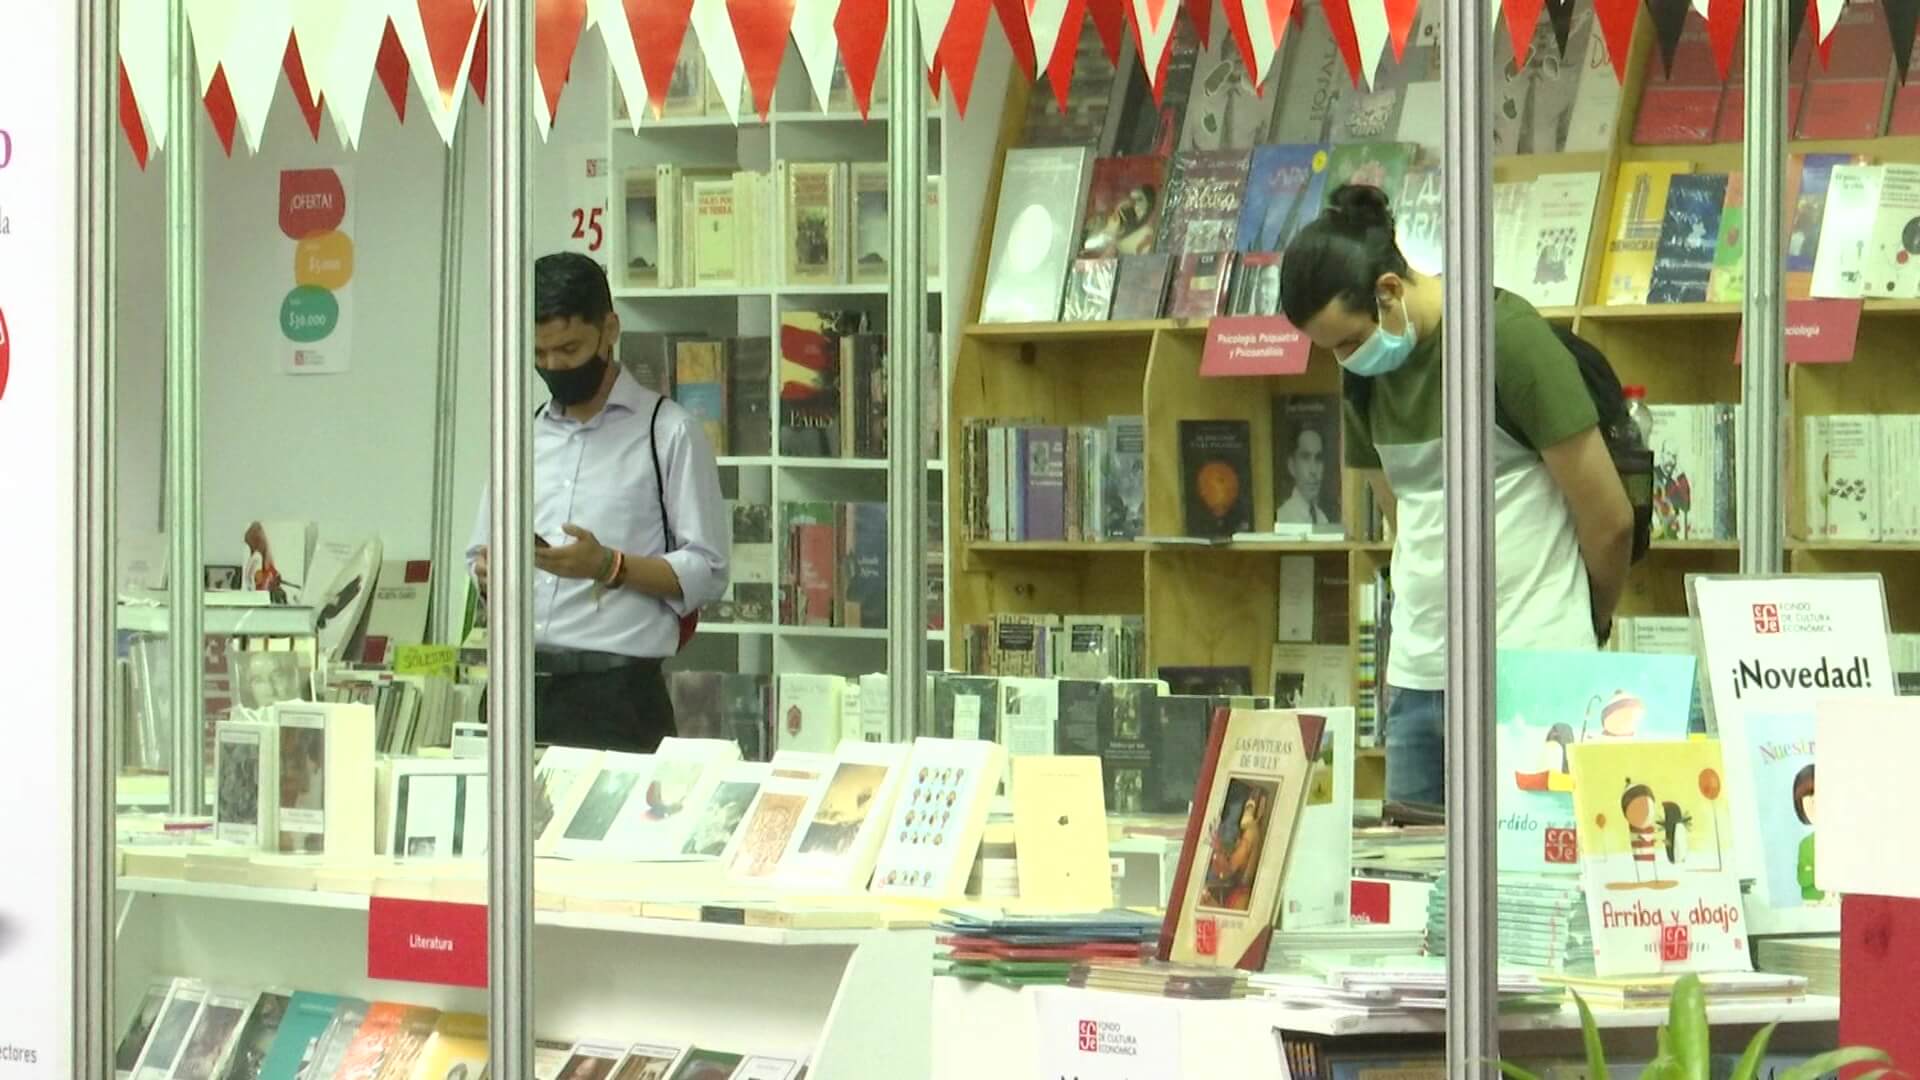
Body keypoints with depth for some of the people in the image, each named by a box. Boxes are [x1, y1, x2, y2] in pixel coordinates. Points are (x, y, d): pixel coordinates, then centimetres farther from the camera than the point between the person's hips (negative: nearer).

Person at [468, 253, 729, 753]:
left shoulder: (669, 432, 1)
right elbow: (480, 557, 21)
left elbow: (707, 573, -4)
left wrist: (610, 566, -17)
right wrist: (490, 573, -2)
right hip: (517, 683, 5)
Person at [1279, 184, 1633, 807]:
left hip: (1529, 676, -6)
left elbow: (1610, 520, -5)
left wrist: (1582, 628, 10)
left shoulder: (1507, 340, -10)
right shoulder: (1365, 373, 9)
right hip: (1418, 678, 6)